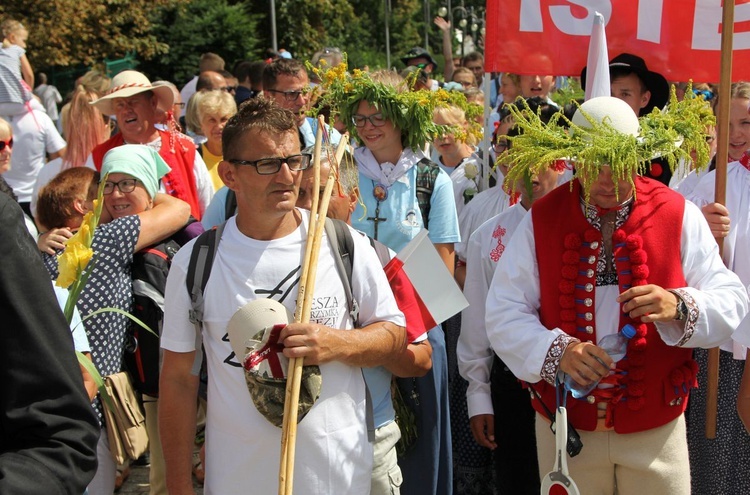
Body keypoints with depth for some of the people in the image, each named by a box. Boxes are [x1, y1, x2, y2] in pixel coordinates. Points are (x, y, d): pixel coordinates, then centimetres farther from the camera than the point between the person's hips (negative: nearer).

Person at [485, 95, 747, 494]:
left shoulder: (678, 216, -3)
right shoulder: (541, 220, -2)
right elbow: (504, 314, -7)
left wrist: (679, 307, -28)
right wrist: (557, 351, -24)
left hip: (656, 427, 0)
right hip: (566, 427, 0)